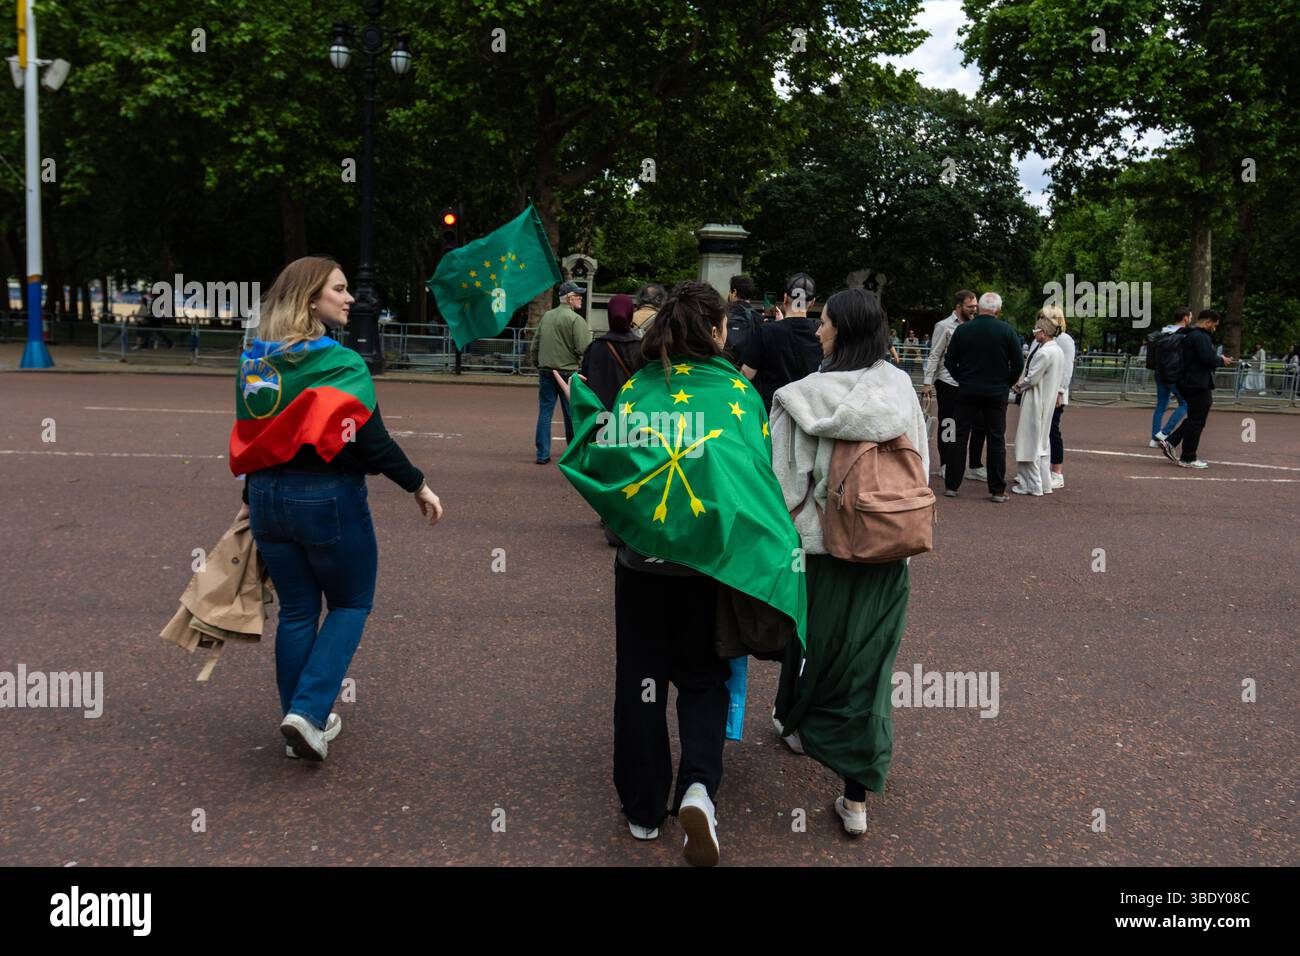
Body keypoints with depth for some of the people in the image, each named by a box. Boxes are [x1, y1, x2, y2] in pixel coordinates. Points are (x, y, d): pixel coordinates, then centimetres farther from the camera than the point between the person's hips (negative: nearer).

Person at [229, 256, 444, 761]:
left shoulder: (253, 361, 6)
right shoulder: (340, 363, -14)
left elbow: (251, 439, 11)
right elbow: (372, 442, -16)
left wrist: (252, 500, 21)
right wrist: (419, 486, -5)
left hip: (269, 497, 6)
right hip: (328, 498, -6)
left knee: (296, 610, 16)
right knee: (351, 604, 12)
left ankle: (302, 725, 24)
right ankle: (308, 710, -2)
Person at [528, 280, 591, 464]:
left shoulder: (546, 317, 10)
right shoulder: (576, 319, -10)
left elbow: (534, 345, 15)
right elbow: (584, 349, -17)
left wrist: (538, 365, 25)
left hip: (545, 371, 5)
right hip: (567, 372, -5)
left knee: (545, 412, 6)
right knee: (571, 414, 7)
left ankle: (542, 454, 5)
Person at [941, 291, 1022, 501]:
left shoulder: (962, 330, -4)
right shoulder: (1007, 331, -6)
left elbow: (949, 361, 1)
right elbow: (1018, 363, -4)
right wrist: (1007, 383, 11)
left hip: (967, 392, 1)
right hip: (997, 393, -1)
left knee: (959, 437, 8)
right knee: (996, 440, 6)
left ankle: (951, 485, 9)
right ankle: (997, 490, 7)